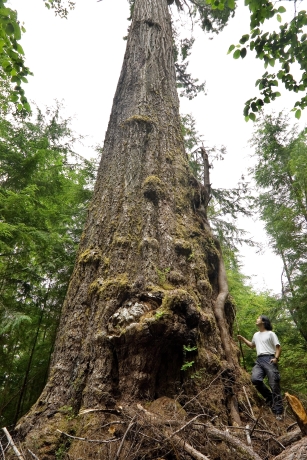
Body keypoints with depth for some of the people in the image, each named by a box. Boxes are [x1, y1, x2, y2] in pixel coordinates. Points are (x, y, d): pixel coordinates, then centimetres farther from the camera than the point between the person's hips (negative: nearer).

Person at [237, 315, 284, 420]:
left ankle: (278, 412, 1)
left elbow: (278, 347, -2)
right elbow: (252, 345, 40)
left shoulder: (270, 333, 4)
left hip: (269, 359, -5)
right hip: (259, 360, 5)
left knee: (274, 385, -6)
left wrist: (276, 358, -18)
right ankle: (269, 398, 2)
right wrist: (243, 339, 29)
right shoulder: (256, 335, 25)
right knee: (255, 379, -19)